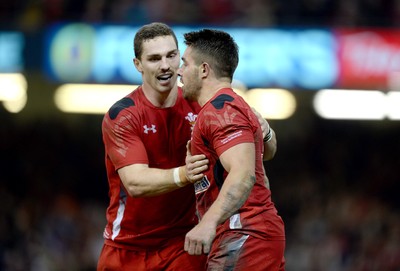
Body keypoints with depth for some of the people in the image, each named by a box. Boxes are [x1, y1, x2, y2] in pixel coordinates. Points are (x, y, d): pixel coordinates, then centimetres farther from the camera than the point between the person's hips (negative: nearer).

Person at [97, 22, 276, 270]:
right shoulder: (121, 116, -12)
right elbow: (135, 182, -24)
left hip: (183, 245, 2)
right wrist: (182, 175, -42)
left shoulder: (200, 107, -2)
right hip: (128, 248, -2)